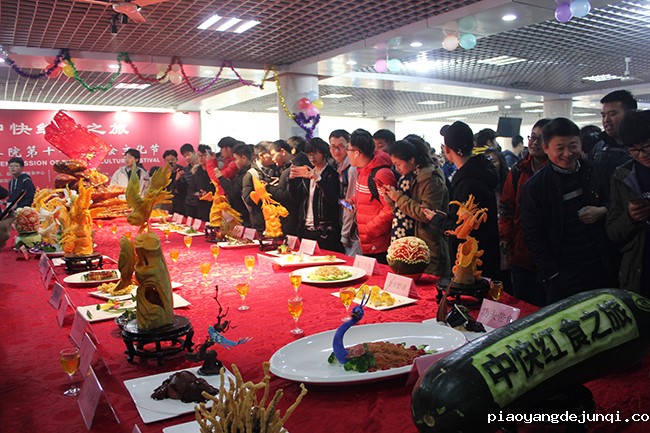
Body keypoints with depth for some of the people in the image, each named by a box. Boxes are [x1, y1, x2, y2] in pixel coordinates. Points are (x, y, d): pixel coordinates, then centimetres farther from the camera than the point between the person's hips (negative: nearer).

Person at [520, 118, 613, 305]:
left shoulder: (595, 172, 4)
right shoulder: (534, 187, -8)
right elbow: (533, 236, -8)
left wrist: (602, 213, -2)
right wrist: (551, 274, -12)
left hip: (601, 268, 4)